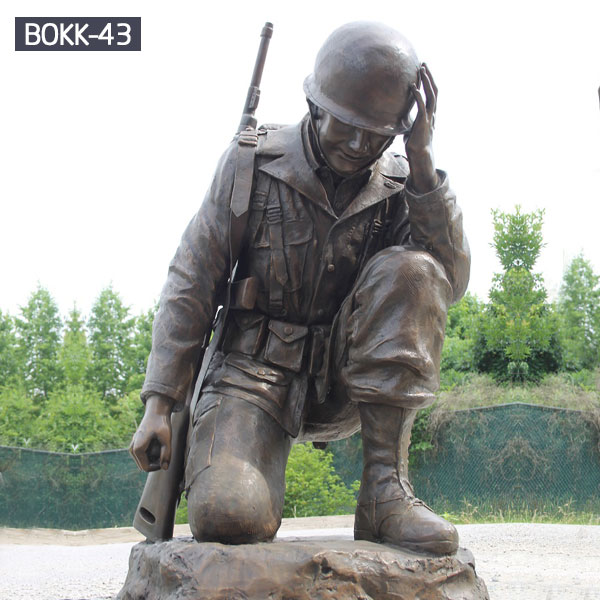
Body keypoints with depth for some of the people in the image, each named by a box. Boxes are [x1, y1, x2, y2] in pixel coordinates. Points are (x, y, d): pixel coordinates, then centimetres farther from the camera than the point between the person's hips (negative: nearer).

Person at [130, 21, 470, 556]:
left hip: (340, 383, 3)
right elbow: (192, 284, -5)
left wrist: (422, 162, -20)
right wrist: (159, 403, -11)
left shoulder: (397, 184, 1)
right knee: (227, 515, -31)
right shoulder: (252, 162, -5)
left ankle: (384, 491, -24)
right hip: (254, 370, -3)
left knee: (410, 271, -24)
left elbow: (451, 281, -13)